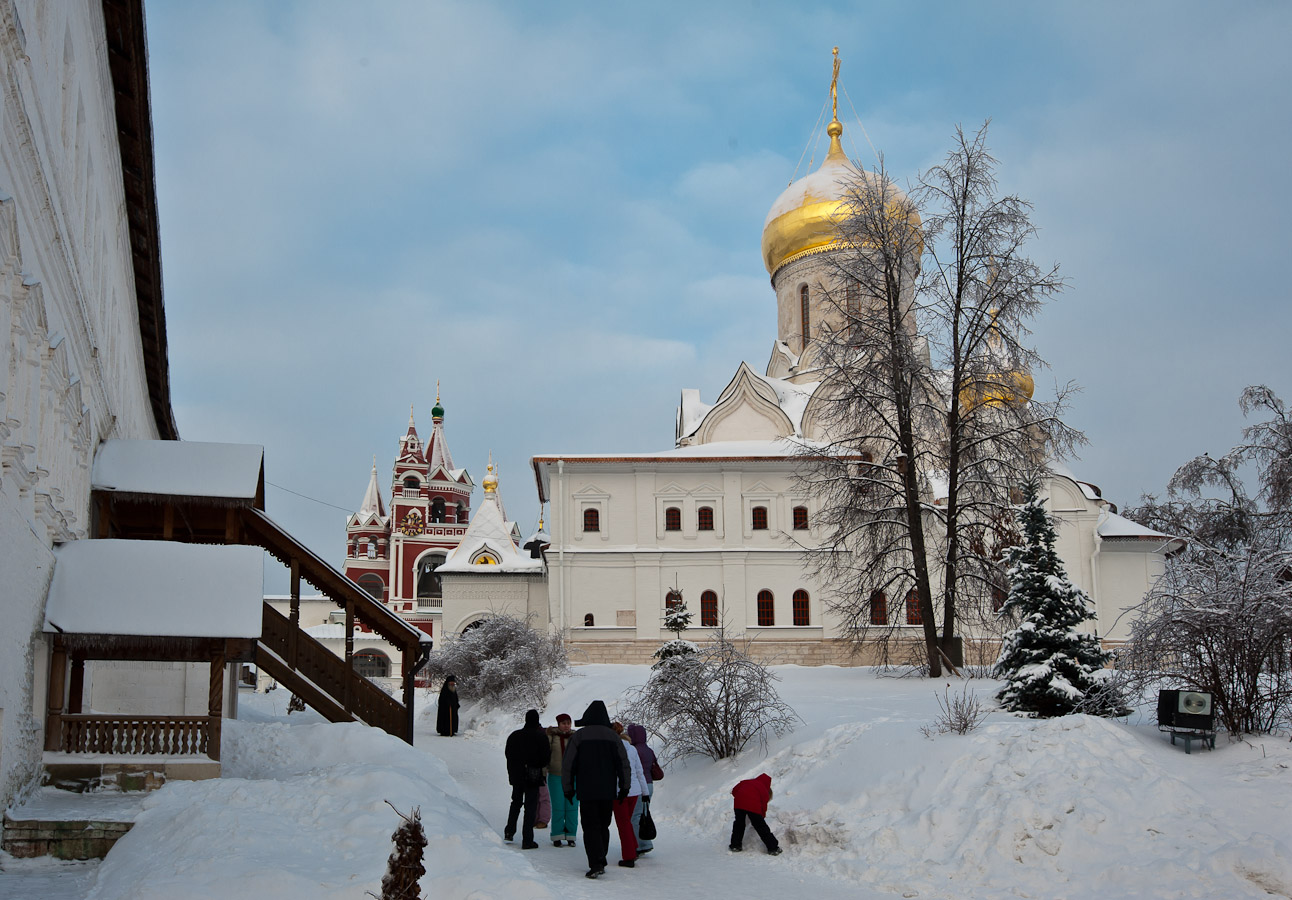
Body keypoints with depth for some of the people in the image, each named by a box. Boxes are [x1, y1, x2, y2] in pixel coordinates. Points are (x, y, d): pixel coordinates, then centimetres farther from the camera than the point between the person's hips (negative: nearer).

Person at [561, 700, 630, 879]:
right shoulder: (613, 736, 4)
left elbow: (568, 764, -2)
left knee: (591, 827, -2)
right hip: (608, 791, 3)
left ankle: (596, 864, -15)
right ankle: (600, 863, 17)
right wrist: (624, 787, 10)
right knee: (603, 827, 14)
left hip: (586, 791, -3)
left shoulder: (579, 736, -3)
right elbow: (623, 763, 3)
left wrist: (568, 788, 6)